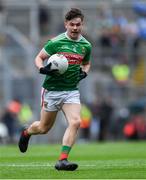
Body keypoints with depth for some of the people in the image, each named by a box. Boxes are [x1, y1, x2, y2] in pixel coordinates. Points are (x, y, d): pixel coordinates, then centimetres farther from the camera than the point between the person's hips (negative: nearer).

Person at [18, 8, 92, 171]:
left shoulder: (86, 45, 3)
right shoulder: (56, 42, -10)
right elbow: (39, 58, -1)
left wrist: (84, 72, 0)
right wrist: (42, 69, -22)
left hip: (71, 91, 3)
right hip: (52, 90, -3)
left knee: (75, 122, -20)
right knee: (44, 128, 8)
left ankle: (62, 160, -18)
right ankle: (26, 132, 44)